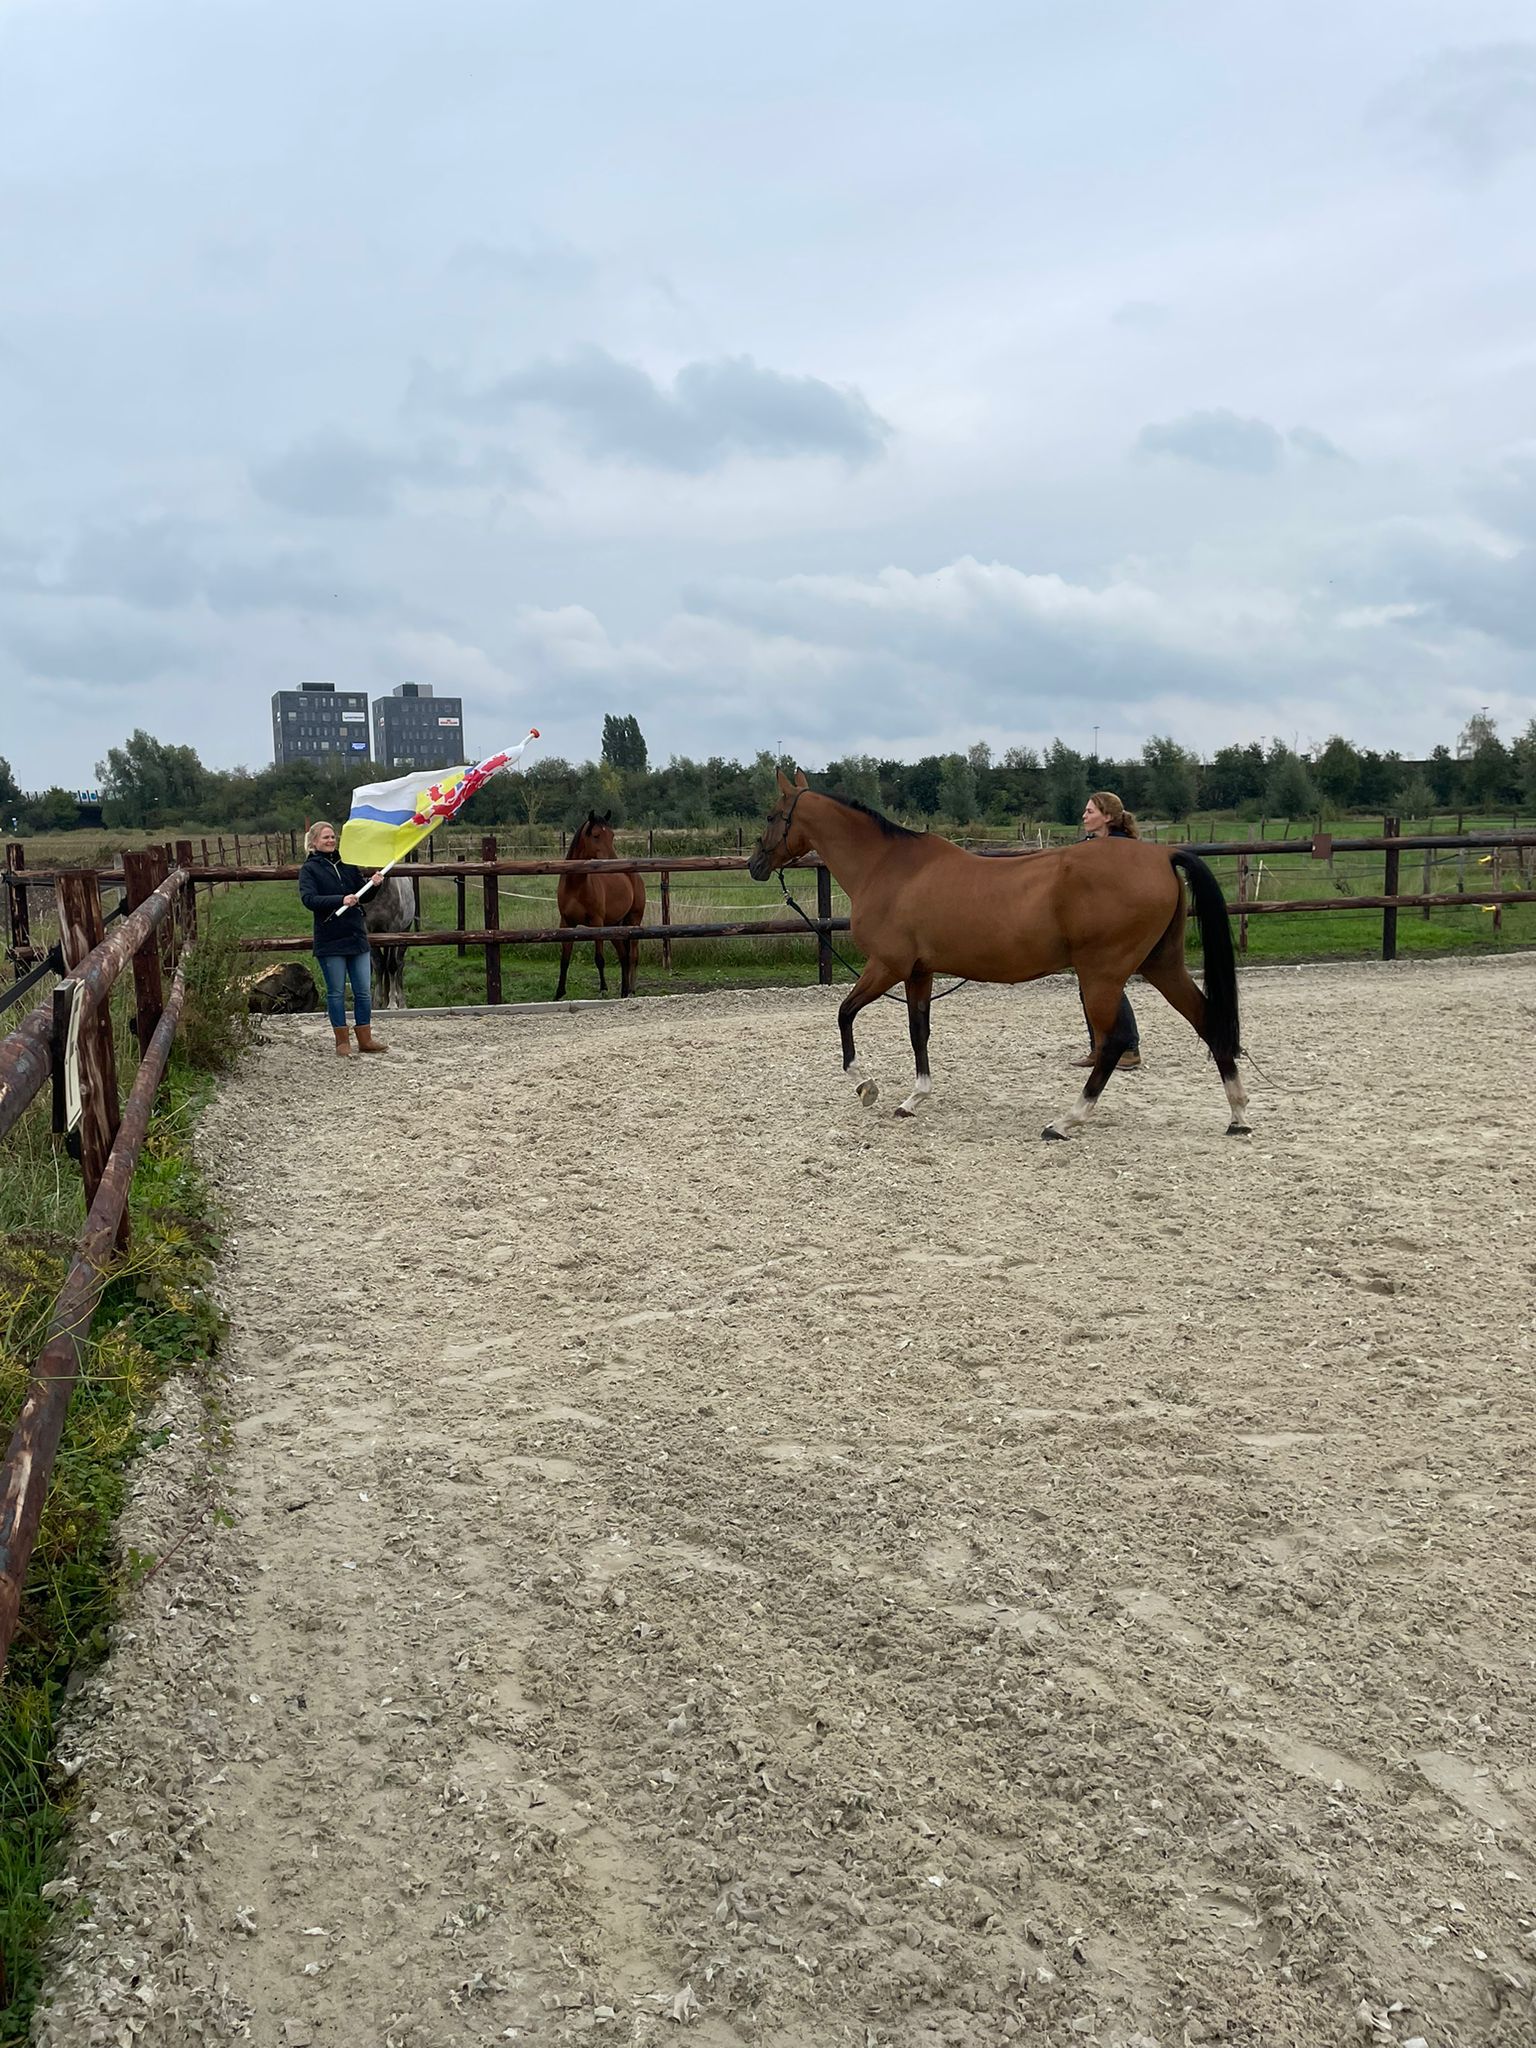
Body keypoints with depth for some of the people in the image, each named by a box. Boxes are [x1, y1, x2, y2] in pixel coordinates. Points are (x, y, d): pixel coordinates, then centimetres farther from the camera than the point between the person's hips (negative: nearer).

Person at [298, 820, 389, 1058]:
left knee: (364, 991, 6)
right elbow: (309, 899, -16)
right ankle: (342, 1042, 12)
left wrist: (373, 883, -6)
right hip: (329, 940, -4)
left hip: (356, 936, 4)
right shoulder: (309, 869, -2)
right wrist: (341, 900, -27)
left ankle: (365, 1040, 15)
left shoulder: (347, 864, 12)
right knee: (336, 992, 4)